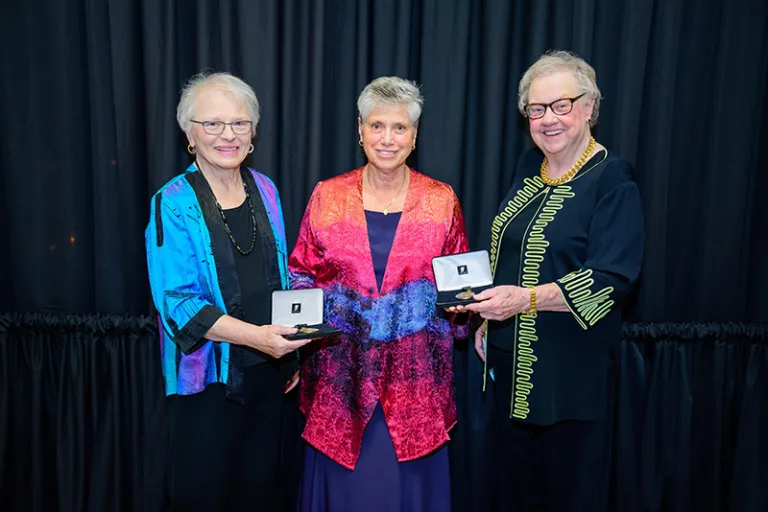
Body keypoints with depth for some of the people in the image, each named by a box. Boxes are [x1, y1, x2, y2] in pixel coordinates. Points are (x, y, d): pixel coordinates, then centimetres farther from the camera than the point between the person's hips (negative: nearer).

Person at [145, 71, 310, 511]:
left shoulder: (265, 190, 4)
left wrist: (288, 349, 9)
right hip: (209, 379, -5)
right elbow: (177, 301, -18)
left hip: (267, 371, 5)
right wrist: (256, 335, -29)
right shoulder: (173, 204, -11)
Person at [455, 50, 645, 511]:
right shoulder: (529, 166, 9)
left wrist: (526, 299, -29)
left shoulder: (613, 181, -12)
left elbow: (610, 280, -21)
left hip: (572, 369, -6)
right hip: (511, 361, 7)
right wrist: (490, 318, 12)